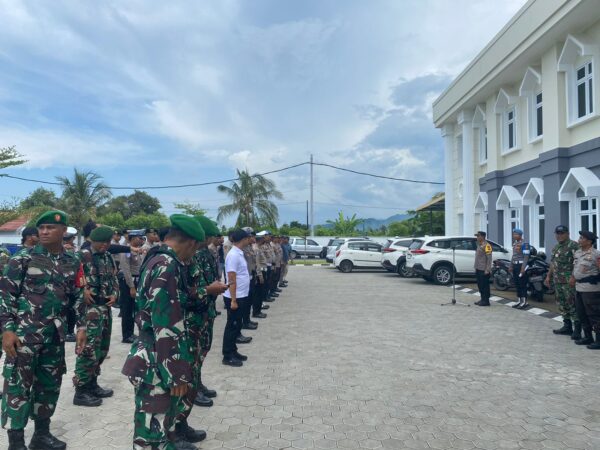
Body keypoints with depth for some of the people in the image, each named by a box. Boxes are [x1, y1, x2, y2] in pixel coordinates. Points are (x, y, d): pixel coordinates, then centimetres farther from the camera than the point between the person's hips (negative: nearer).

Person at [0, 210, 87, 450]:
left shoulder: (72, 263, 6)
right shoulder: (23, 258, -5)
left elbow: (78, 297, 12)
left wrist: (81, 326, 6)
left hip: (55, 334, 4)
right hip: (23, 332, -4)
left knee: (50, 383, 13)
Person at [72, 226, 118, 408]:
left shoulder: (109, 257, 13)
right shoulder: (83, 255, -10)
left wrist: (114, 294, 3)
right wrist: (83, 290, -21)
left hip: (106, 307, 8)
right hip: (90, 307, -8)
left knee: (102, 348, 14)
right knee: (89, 349, -7)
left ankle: (92, 384, 27)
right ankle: (80, 391, 4)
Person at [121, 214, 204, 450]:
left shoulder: (156, 260, 11)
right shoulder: (167, 266, -21)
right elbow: (167, 327, -25)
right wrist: (177, 373, -20)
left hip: (154, 356, 10)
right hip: (156, 362, -10)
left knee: (166, 411, 25)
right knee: (152, 429, 3)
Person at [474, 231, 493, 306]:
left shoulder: (486, 245, -13)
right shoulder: (479, 245, 16)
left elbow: (489, 258, -17)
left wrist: (487, 270, -19)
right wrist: (476, 268, 18)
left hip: (484, 270, -9)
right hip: (478, 269, 9)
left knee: (485, 285, -3)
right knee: (480, 285, 13)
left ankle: (486, 301, 3)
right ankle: (482, 299, 21)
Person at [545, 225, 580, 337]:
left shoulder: (573, 245, -10)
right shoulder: (556, 247, 18)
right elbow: (553, 264, 25)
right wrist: (548, 276, 22)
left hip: (569, 281, -9)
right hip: (557, 281, 9)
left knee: (573, 305, -7)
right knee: (562, 304, 14)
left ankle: (577, 330, -1)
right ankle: (567, 327, 23)